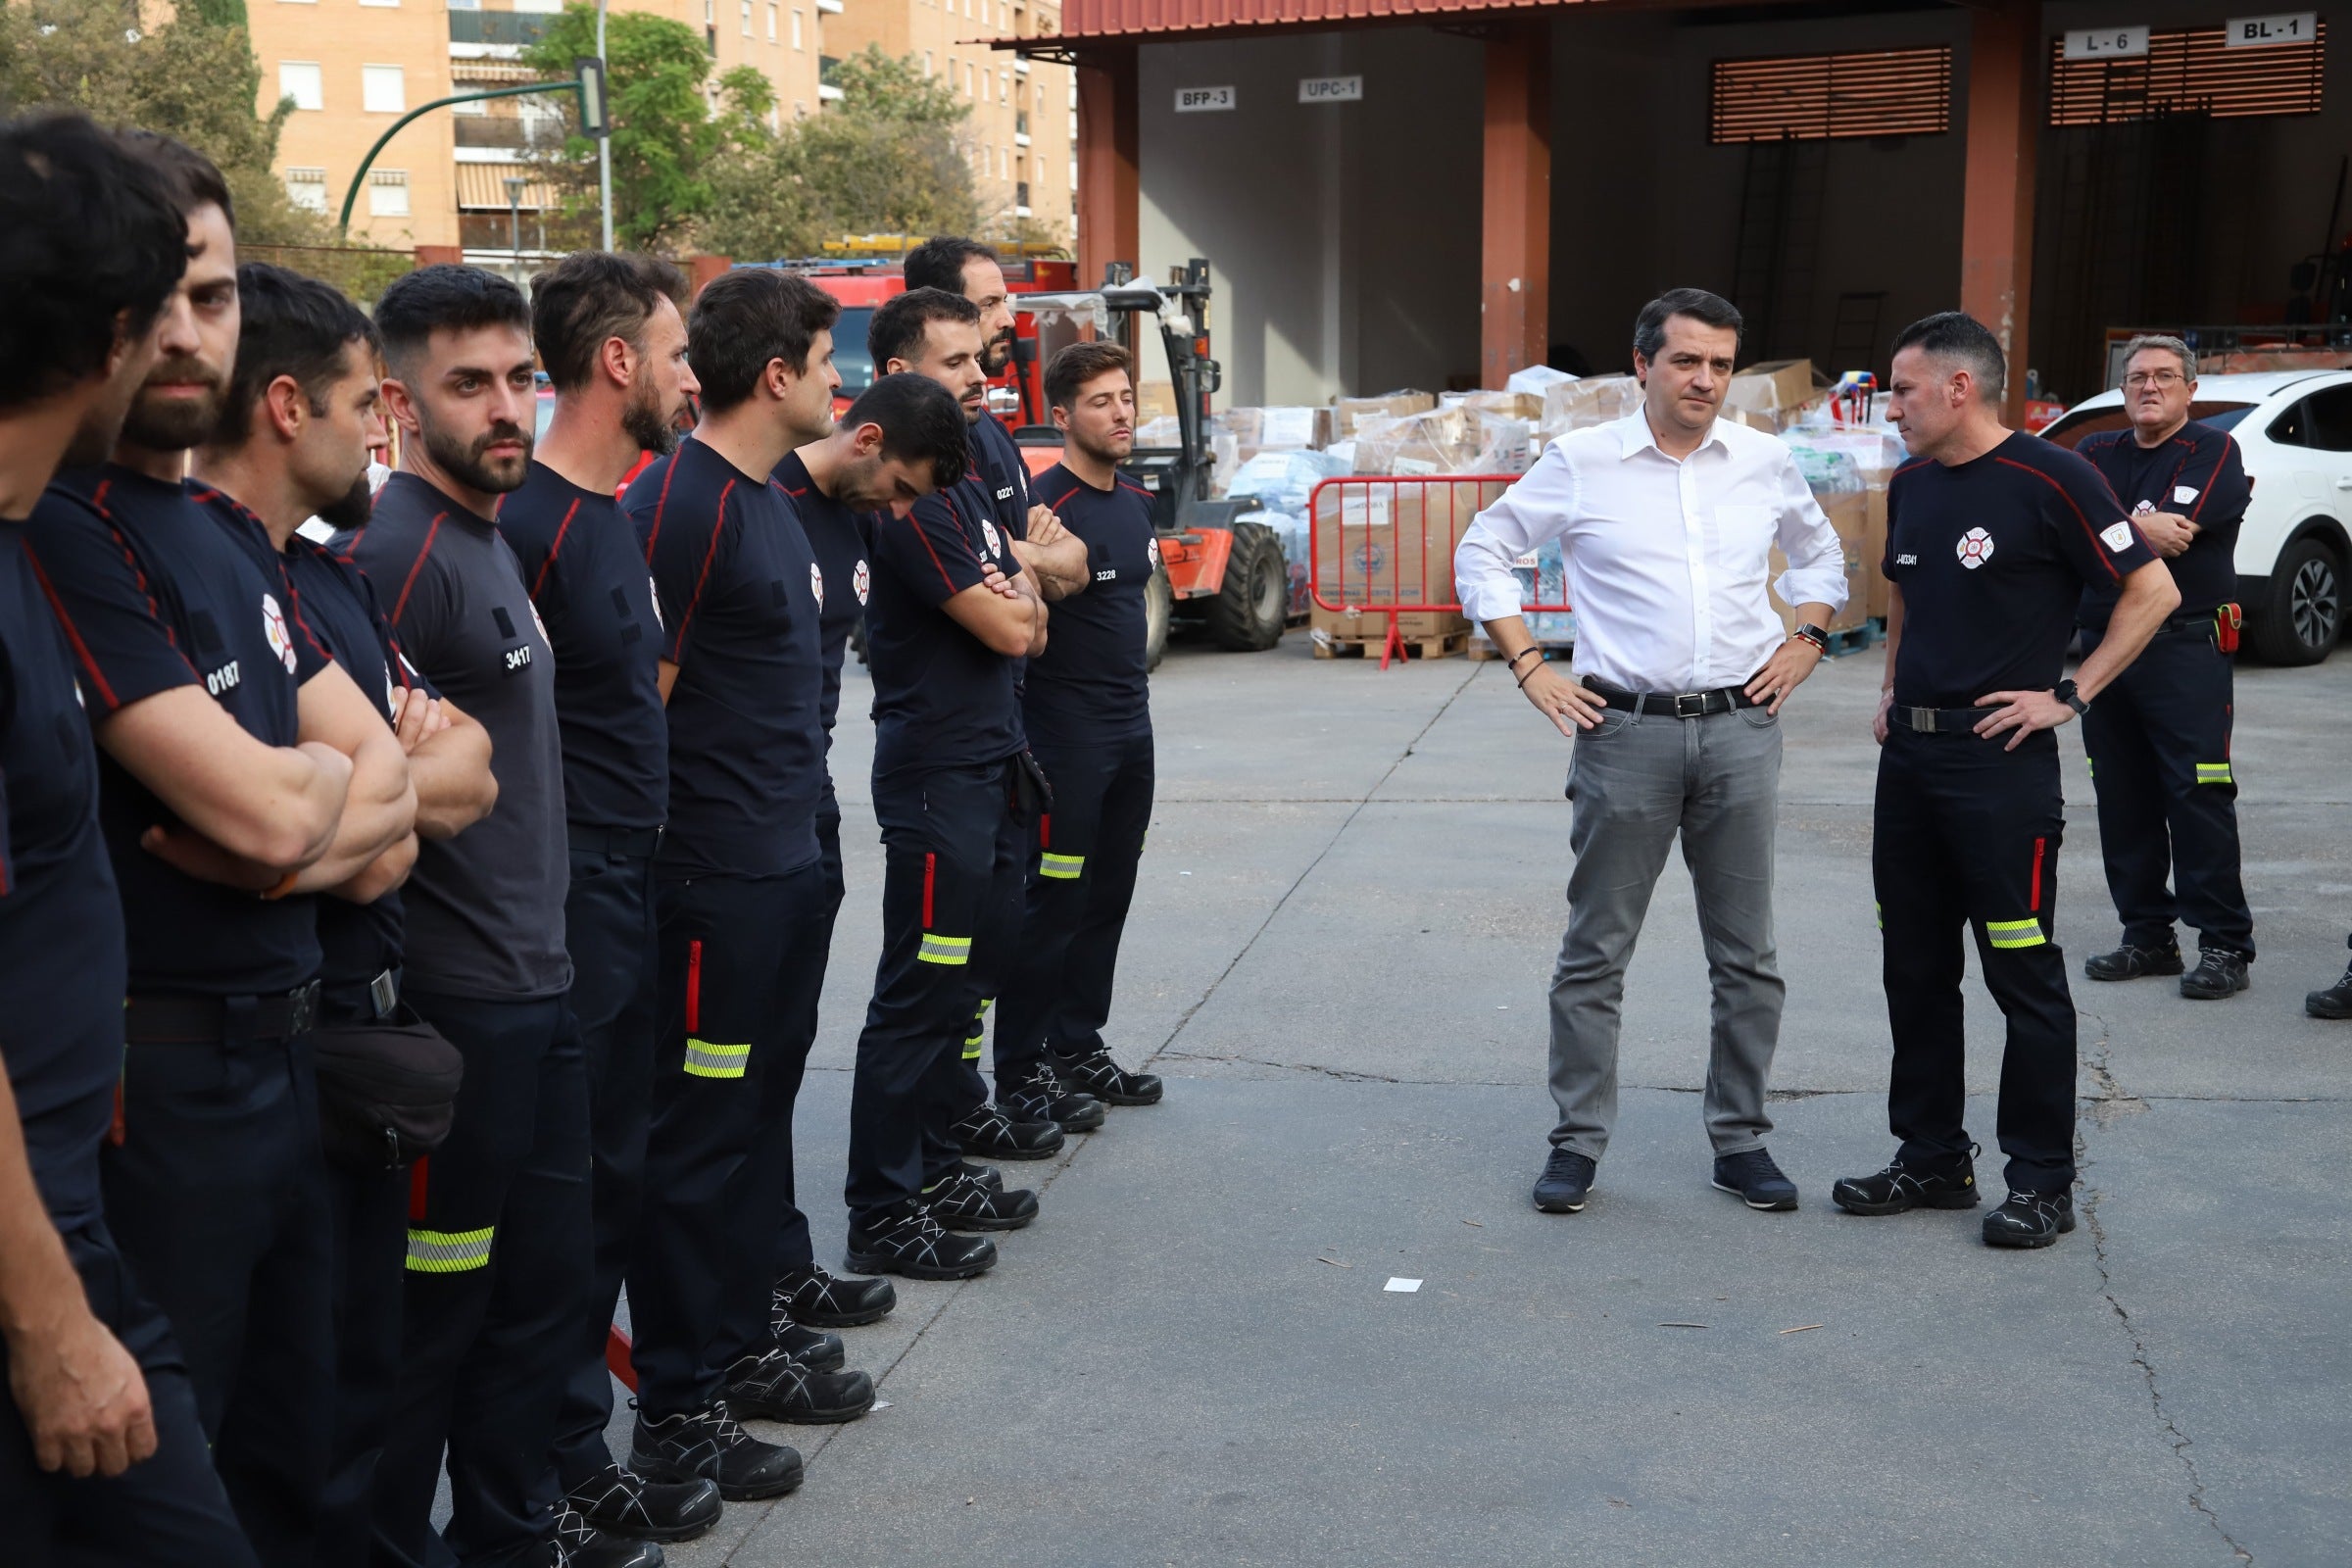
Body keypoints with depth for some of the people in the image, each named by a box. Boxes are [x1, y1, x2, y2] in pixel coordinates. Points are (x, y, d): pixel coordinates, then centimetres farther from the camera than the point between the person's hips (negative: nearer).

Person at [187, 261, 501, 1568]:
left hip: (364, 1018, 9)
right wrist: (416, 779, -7)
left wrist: (393, 777, -11)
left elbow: (470, 771, 9)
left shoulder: (328, 575, 14)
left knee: (366, 1362, 19)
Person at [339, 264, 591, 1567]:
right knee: (431, 1312, 1)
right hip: (453, 1004, -9)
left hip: (534, 984, 9)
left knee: (543, 1282, 17)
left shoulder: (493, 541, 14)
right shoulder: (396, 554, -15)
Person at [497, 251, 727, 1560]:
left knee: (617, 1160, 16)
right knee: (584, 1170, -2)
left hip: (629, 876, 9)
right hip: (573, 892, -9)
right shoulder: (529, 519, -17)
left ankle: (580, 1417, 28)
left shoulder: (616, 509, 13)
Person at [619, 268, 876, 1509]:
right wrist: (691, 842, -11)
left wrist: (792, 828, 18)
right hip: (714, 882, -10)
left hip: (783, 865, 10)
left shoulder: (767, 500, 14)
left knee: (759, 1118, 17)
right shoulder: (681, 505, -17)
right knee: (698, 1138, -2)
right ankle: (675, 1410, 8)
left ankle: (740, 1353, 30)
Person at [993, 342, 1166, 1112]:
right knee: (1054, 903, -2)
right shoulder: (1047, 505, -15)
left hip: (1131, 725, 8)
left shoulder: (1135, 502, 11)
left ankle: (1077, 1047, 23)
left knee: (1108, 896, 13)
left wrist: (1133, 693, 8)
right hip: (1065, 730, -8)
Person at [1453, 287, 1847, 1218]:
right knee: (1595, 953, 2)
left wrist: (1806, 639, 10)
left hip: (1741, 730, 3)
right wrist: (1529, 668, 0)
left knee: (1747, 958, 8)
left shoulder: (1765, 464, 7)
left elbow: (1820, 553, 25)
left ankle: (1741, 1141, 20)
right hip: (1626, 731, -3)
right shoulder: (1582, 462, -2)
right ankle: (1577, 1143, 13)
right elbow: (1483, 552, 6)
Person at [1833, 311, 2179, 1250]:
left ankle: (2042, 1181, 9)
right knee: (1916, 970, 12)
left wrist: (2070, 696, -13)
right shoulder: (1911, 485, 11)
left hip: (2000, 759, -8)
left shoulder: (2050, 480, -12)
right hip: (1907, 754, 8)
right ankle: (1931, 1160, 23)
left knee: (2024, 976, -1)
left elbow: (2152, 590, -11)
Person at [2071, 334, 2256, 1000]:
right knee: (2123, 800, 8)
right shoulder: (2097, 452, 16)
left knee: (2199, 797, -8)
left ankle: (2225, 944, -2)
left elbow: (2178, 533, -14)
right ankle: (2148, 936, 17)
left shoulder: (2214, 451, 1)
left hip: (2186, 649, -5)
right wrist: (2141, 525, -12)